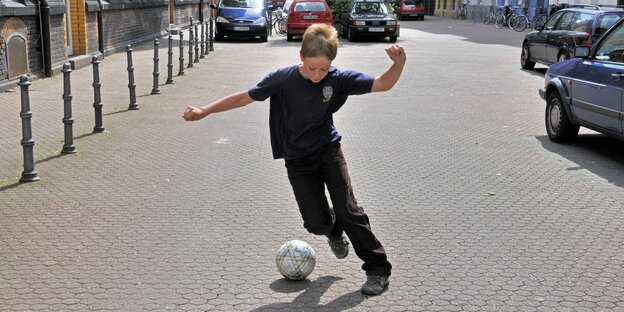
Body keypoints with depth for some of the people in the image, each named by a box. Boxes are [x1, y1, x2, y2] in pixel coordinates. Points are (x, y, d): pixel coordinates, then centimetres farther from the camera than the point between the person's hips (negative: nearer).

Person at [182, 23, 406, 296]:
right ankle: (335, 230, 33)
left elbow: (382, 84, -15)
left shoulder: (337, 79, -13)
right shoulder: (283, 79, -15)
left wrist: (399, 64, -35)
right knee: (316, 222, -7)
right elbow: (244, 97, -6)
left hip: (328, 150, 0)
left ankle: (378, 269, 2)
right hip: (298, 160, 0)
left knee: (348, 208, -11)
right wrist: (204, 111, -7)